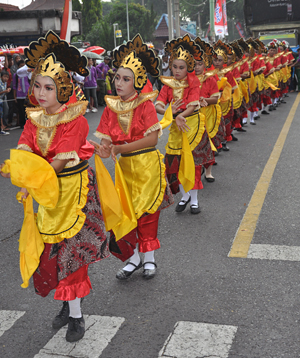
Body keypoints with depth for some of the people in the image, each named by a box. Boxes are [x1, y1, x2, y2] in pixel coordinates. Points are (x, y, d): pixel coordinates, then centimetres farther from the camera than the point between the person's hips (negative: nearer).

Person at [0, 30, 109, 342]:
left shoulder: (75, 119, -19)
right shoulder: (35, 117, 1)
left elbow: (59, 163, -24)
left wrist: (27, 174, -31)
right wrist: (26, 180, -28)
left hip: (73, 187, -6)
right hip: (49, 189, 6)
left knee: (68, 249, -1)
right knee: (53, 249, 12)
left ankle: (75, 315, 14)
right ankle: (69, 305, 30)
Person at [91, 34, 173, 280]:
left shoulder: (145, 105, -11)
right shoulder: (111, 107, 1)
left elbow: (152, 139, -18)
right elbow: (106, 139, -2)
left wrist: (119, 148, -24)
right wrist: (104, 150, -27)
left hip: (147, 165, -4)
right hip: (124, 167, 4)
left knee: (146, 212, 7)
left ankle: (149, 258, 26)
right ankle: (134, 258, 25)